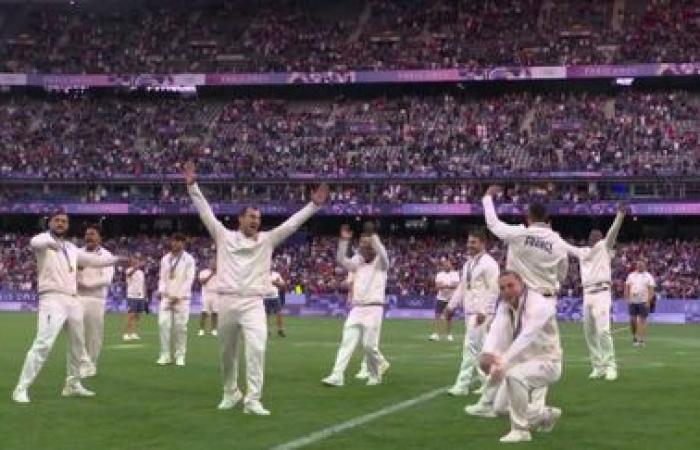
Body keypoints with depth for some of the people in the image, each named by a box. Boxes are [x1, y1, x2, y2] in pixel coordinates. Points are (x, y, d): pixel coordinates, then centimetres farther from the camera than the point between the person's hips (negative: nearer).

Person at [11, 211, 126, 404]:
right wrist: (49, 242, -51)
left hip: (73, 300, 8)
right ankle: (21, 389, -20)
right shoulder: (44, 239, -3)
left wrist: (115, 259, 22)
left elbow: (92, 259, 28)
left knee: (78, 344, 17)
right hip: (52, 299, -8)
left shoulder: (71, 247, 19)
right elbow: (35, 242, -28)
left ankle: (72, 385, 32)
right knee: (44, 343, -20)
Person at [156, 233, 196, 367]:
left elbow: (189, 280, -5)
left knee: (180, 326, -4)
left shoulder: (188, 260, -1)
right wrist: (161, 290, -6)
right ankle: (165, 355, 0)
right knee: (164, 324, -6)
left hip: (181, 298, -3)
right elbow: (162, 277, 13)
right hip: (166, 297, 3)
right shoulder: (165, 259, 12)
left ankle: (180, 356, 4)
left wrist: (178, 296, -12)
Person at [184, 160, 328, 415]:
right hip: (226, 302, 1)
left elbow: (291, 224, 6)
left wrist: (314, 205, -2)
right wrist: (192, 186, -3)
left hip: (253, 304, -1)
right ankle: (231, 393, 32)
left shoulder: (266, 240, 10)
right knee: (227, 352, 12)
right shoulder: (224, 236, 8)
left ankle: (252, 400, -15)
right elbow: (206, 212, 5)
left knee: (257, 348, -17)